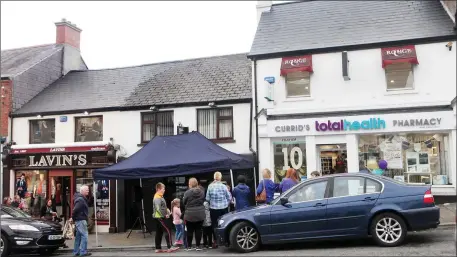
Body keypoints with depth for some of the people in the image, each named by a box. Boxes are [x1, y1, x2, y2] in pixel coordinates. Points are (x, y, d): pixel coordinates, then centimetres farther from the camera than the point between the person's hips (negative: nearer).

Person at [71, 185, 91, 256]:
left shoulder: (82, 199, 16)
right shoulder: (80, 200, -17)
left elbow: (75, 209, 21)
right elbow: (75, 209, -25)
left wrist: (73, 218, 15)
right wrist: (73, 218, -11)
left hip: (79, 220, 11)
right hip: (81, 220, -11)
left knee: (78, 236, 14)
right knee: (84, 235, -8)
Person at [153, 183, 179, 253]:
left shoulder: (160, 197, 15)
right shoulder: (157, 198, -16)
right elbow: (158, 209, -24)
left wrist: (167, 210, 3)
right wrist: (164, 215, -17)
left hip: (159, 218, 10)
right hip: (159, 217, -10)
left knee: (159, 233, 11)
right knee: (167, 231, -9)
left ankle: (158, 248, 14)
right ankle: (170, 247, -9)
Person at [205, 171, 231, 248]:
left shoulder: (210, 186, -8)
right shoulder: (223, 186, -6)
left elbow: (207, 199, -3)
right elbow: (229, 198, 0)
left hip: (214, 208, -1)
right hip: (224, 208, 1)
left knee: (215, 224, 6)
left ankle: (216, 241, 8)